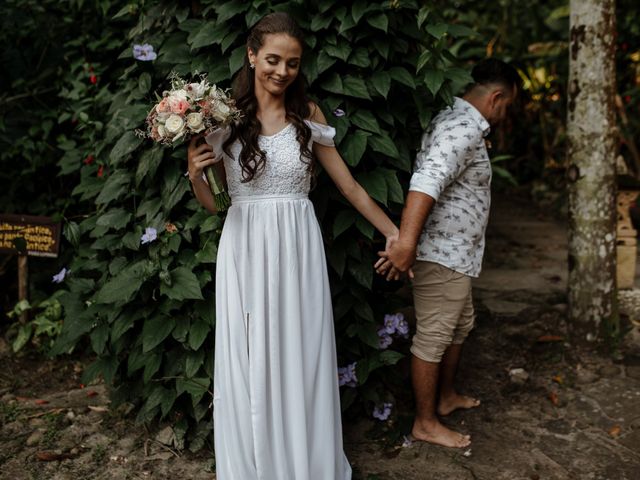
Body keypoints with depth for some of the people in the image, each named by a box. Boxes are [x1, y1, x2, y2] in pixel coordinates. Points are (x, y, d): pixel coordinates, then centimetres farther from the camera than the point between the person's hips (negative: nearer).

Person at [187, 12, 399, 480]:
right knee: (249, 362, 8)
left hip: (298, 248, 1)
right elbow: (213, 204, 5)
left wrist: (395, 232, 10)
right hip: (246, 250, 0)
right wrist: (195, 174, -15)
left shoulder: (309, 115, 2)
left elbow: (349, 185, 8)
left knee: (302, 358, 8)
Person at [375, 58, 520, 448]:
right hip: (442, 254, -11)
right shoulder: (462, 129, -21)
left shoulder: (462, 124, 14)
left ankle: (446, 396, 41)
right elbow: (427, 181, -36)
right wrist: (407, 242, -46)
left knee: (460, 325, 24)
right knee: (433, 336, 1)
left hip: (456, 254, 11)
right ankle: (425, 423, 15)